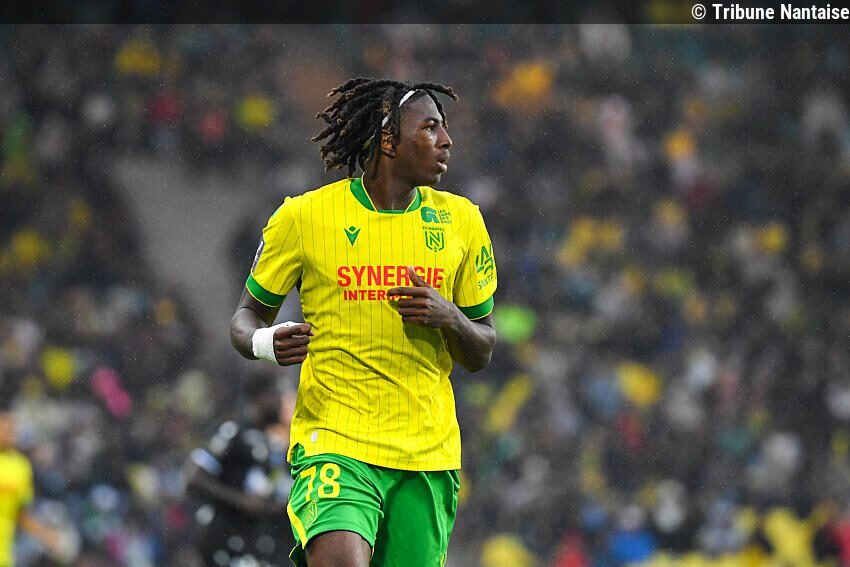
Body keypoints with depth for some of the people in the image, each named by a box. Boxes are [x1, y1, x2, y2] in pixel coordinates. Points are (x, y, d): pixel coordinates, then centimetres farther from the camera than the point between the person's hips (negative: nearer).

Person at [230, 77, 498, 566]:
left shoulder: (459, 220, 10)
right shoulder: (305, 215, 0)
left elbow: (482, 354, 15)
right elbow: (248, 315, 11)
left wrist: (450, 319, -8)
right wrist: (265, 342, -12)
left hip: (429, 453, 4)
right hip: (334, 445, -4)